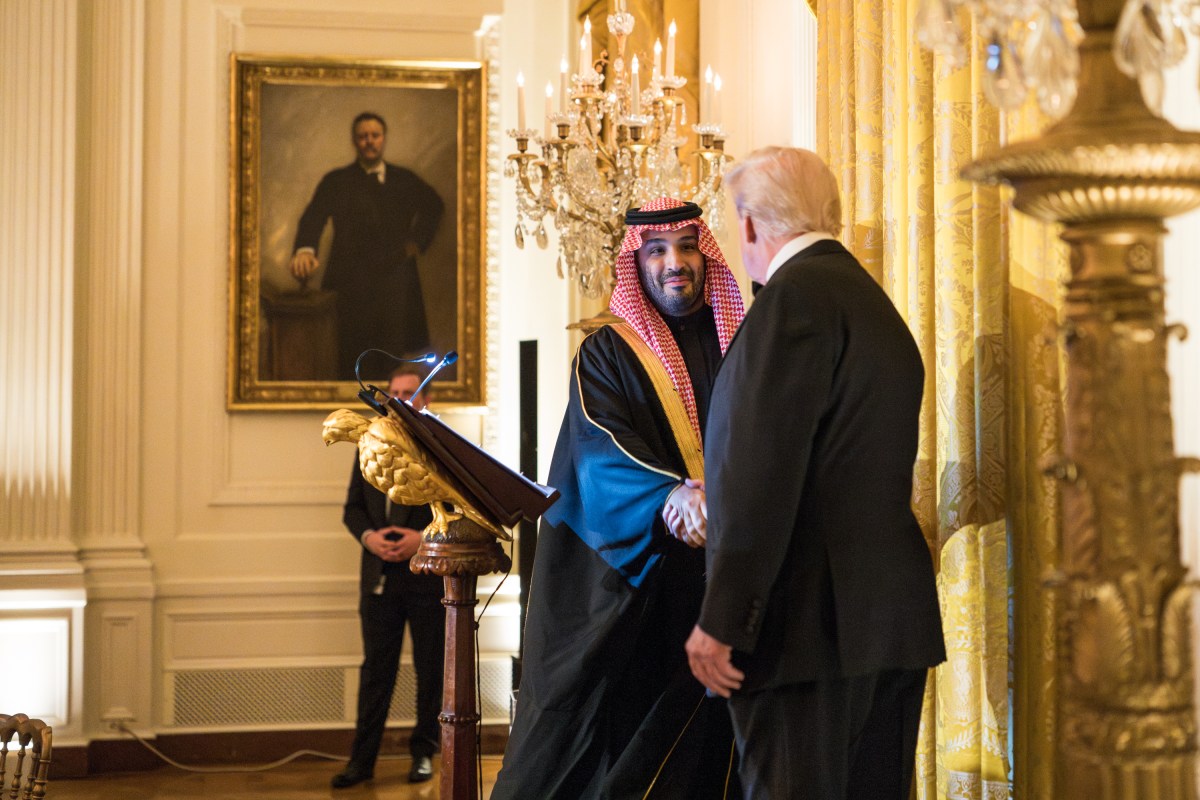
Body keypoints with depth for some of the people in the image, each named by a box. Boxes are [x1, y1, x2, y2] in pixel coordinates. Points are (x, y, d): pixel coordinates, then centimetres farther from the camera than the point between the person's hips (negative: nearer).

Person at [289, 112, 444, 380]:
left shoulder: (404, 180, 14)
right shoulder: (336, 182, 5)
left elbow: (433, 205, 30)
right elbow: (313, 217, -10)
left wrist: (418, 240, 14)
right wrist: (305, 250, -31)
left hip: (395, 283, 2)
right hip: (350, 284, -2)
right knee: (349, 364, -3)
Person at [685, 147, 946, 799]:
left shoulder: (796, 295, -10)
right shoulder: (875, 305, 18)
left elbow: (764, 470, -18)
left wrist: (721, 621, -18)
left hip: (810, 622, -9)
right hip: (892, 617, 9)